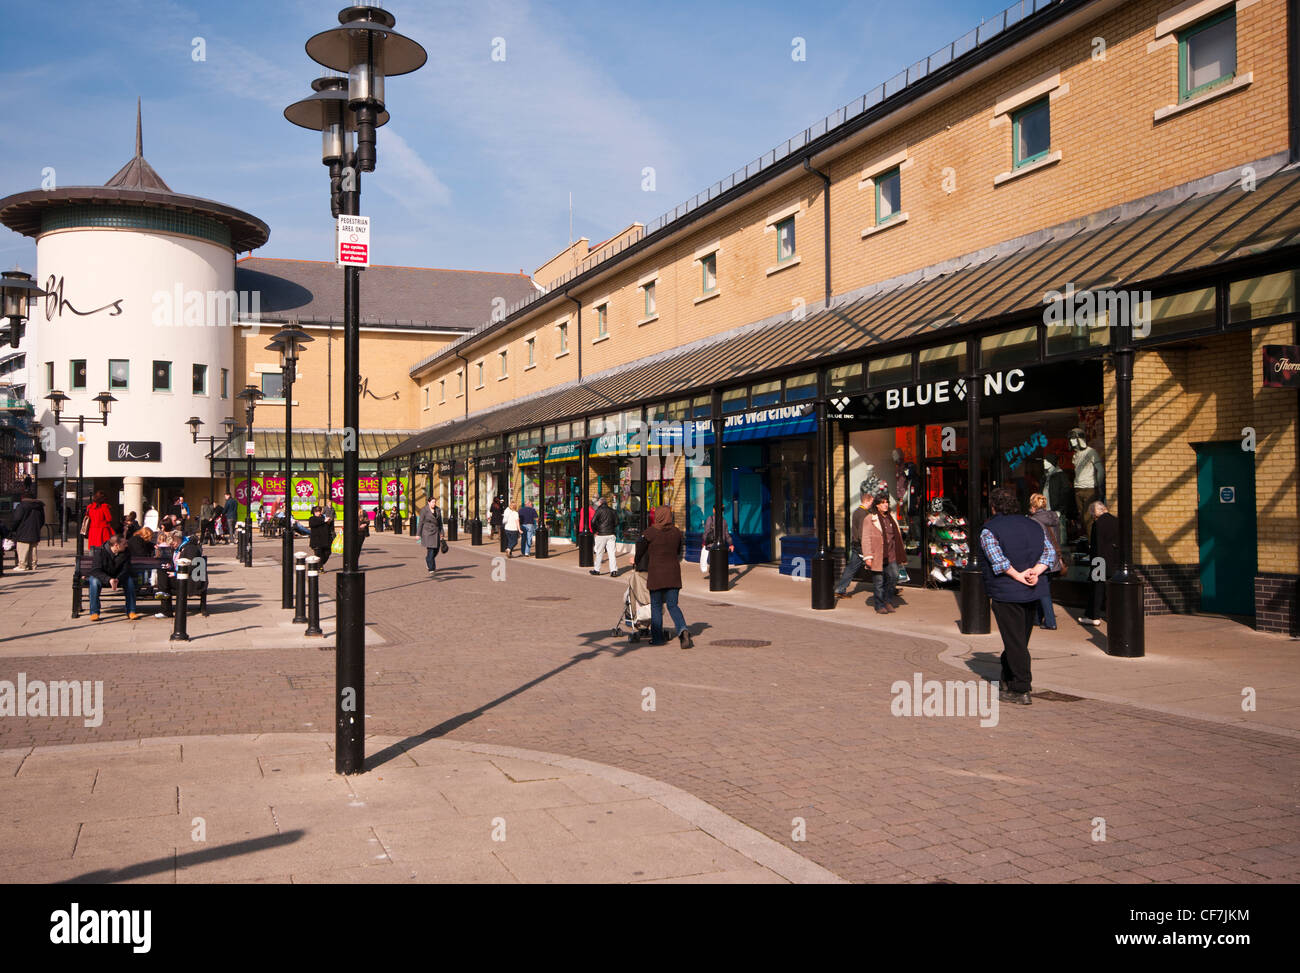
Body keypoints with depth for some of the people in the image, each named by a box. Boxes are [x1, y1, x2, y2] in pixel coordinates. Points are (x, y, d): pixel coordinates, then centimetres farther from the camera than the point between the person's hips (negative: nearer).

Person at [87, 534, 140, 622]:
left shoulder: (126, 553, -10)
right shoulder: (100, 551, -21)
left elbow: (126, 570, -15)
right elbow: (95, 570, -26)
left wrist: (117, 579, -38)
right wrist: (109, 579, -43)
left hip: (117, 577, 3)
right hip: (102, 577, -3)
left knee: (130, 580, -26)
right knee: (95, 581, -36)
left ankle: (131, 611, -20)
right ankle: (94, 612, -28)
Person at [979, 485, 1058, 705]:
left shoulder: (989, 530, -7)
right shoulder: (1034, 526, 12)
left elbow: (997, 559, -23)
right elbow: (1050, 553, 3)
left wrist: (1018, 576, -17)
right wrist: (1034, 572, -8)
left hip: (1006, 594, -6)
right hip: (1032, 594, 6)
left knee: (1015, 642, -3)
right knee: (1020, 640, 17)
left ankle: (1021, 689, -3)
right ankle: (1007, 682, 29)